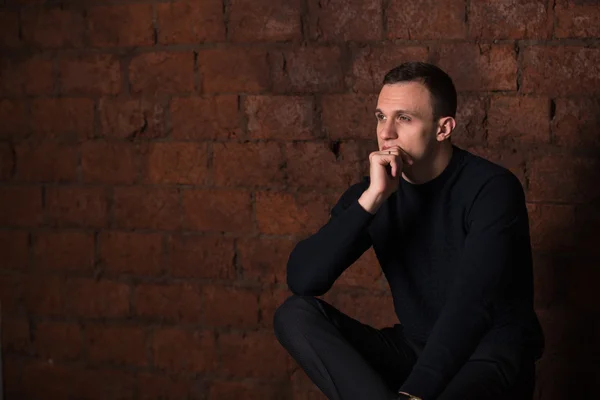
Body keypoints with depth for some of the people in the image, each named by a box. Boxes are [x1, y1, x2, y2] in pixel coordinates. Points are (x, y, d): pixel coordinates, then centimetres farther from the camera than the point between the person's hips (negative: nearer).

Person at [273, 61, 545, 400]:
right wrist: (371, 198, -20)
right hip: (415, 349, 7)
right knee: (295, 314, -16)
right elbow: (301, 279, -11)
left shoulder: (492, 188, -12)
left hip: (493, 355, -6)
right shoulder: (371, 193, 1)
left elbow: (470, 305, -23)